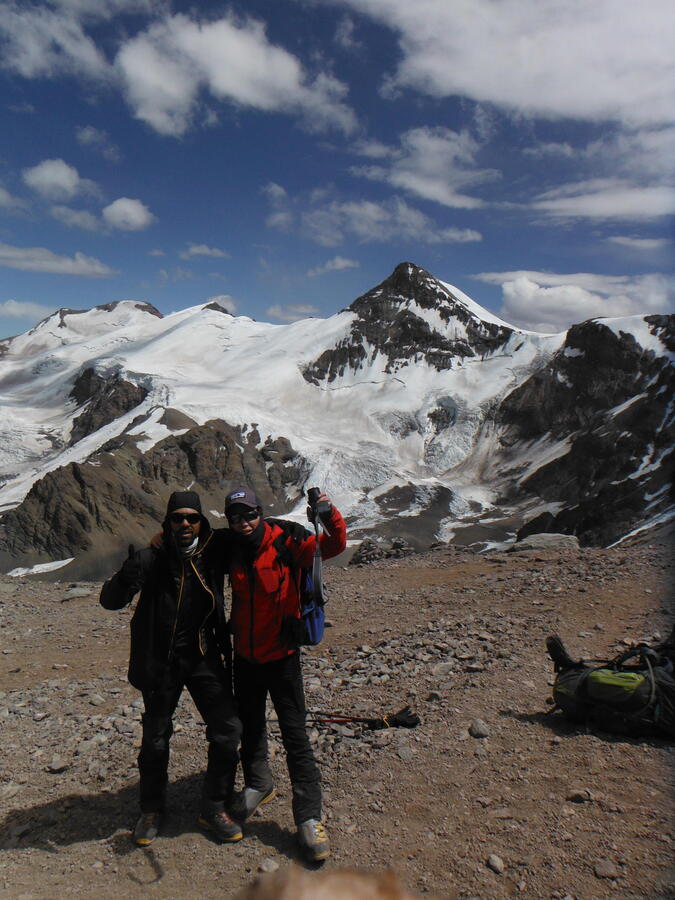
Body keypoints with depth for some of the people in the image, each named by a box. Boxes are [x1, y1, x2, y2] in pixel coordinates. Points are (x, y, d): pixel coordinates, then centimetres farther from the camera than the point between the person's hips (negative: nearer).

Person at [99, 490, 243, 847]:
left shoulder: (213, 554, -3)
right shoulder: (152, 558, -13)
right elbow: (110, 601, -19)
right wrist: (127, 576, -37)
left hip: (204, 657, 3)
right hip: (162, 662, -2)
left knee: (227, 730, -1)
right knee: (155, 739, 10)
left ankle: (214, 808, 19)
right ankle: (151, 810, 35)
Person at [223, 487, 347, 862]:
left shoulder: (285, 544, -15)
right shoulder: (231, 552, -3)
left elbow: (334, 545, -21)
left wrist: (331, 517, -38)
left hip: (281, 655, -4)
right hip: (245, 656, 4)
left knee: (295, 735, -1)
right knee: (249, 727, 21)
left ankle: (309, 817, 10)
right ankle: (257, 784, 45)